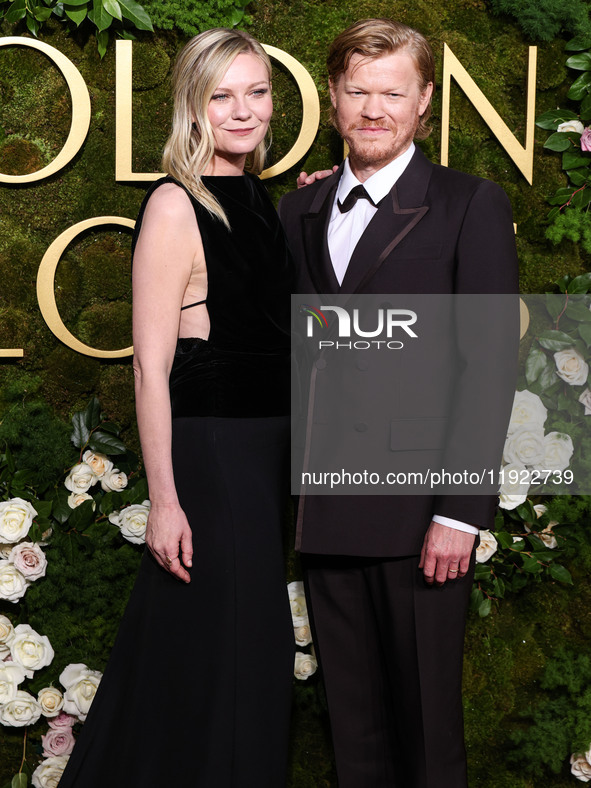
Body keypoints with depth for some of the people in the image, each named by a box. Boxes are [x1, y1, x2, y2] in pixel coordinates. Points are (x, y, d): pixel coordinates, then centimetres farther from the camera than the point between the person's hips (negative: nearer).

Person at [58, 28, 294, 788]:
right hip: (208, 448, -8)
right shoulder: (174, 207, -13)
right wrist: (163, 497, -20)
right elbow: (150, 364, -17)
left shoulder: (257, 199, 11)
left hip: (265, 451, 8)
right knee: (212, 654, 1)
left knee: (253, 648, 18)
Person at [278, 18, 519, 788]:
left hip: (418, 513, -4)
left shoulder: (471, 206, -2)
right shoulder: (301, 210, 13)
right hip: (324, 511, 4)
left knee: (425, 720, 6)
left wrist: (461, 513, -13)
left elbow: (489, 363, -8)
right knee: (352, 721, 14)